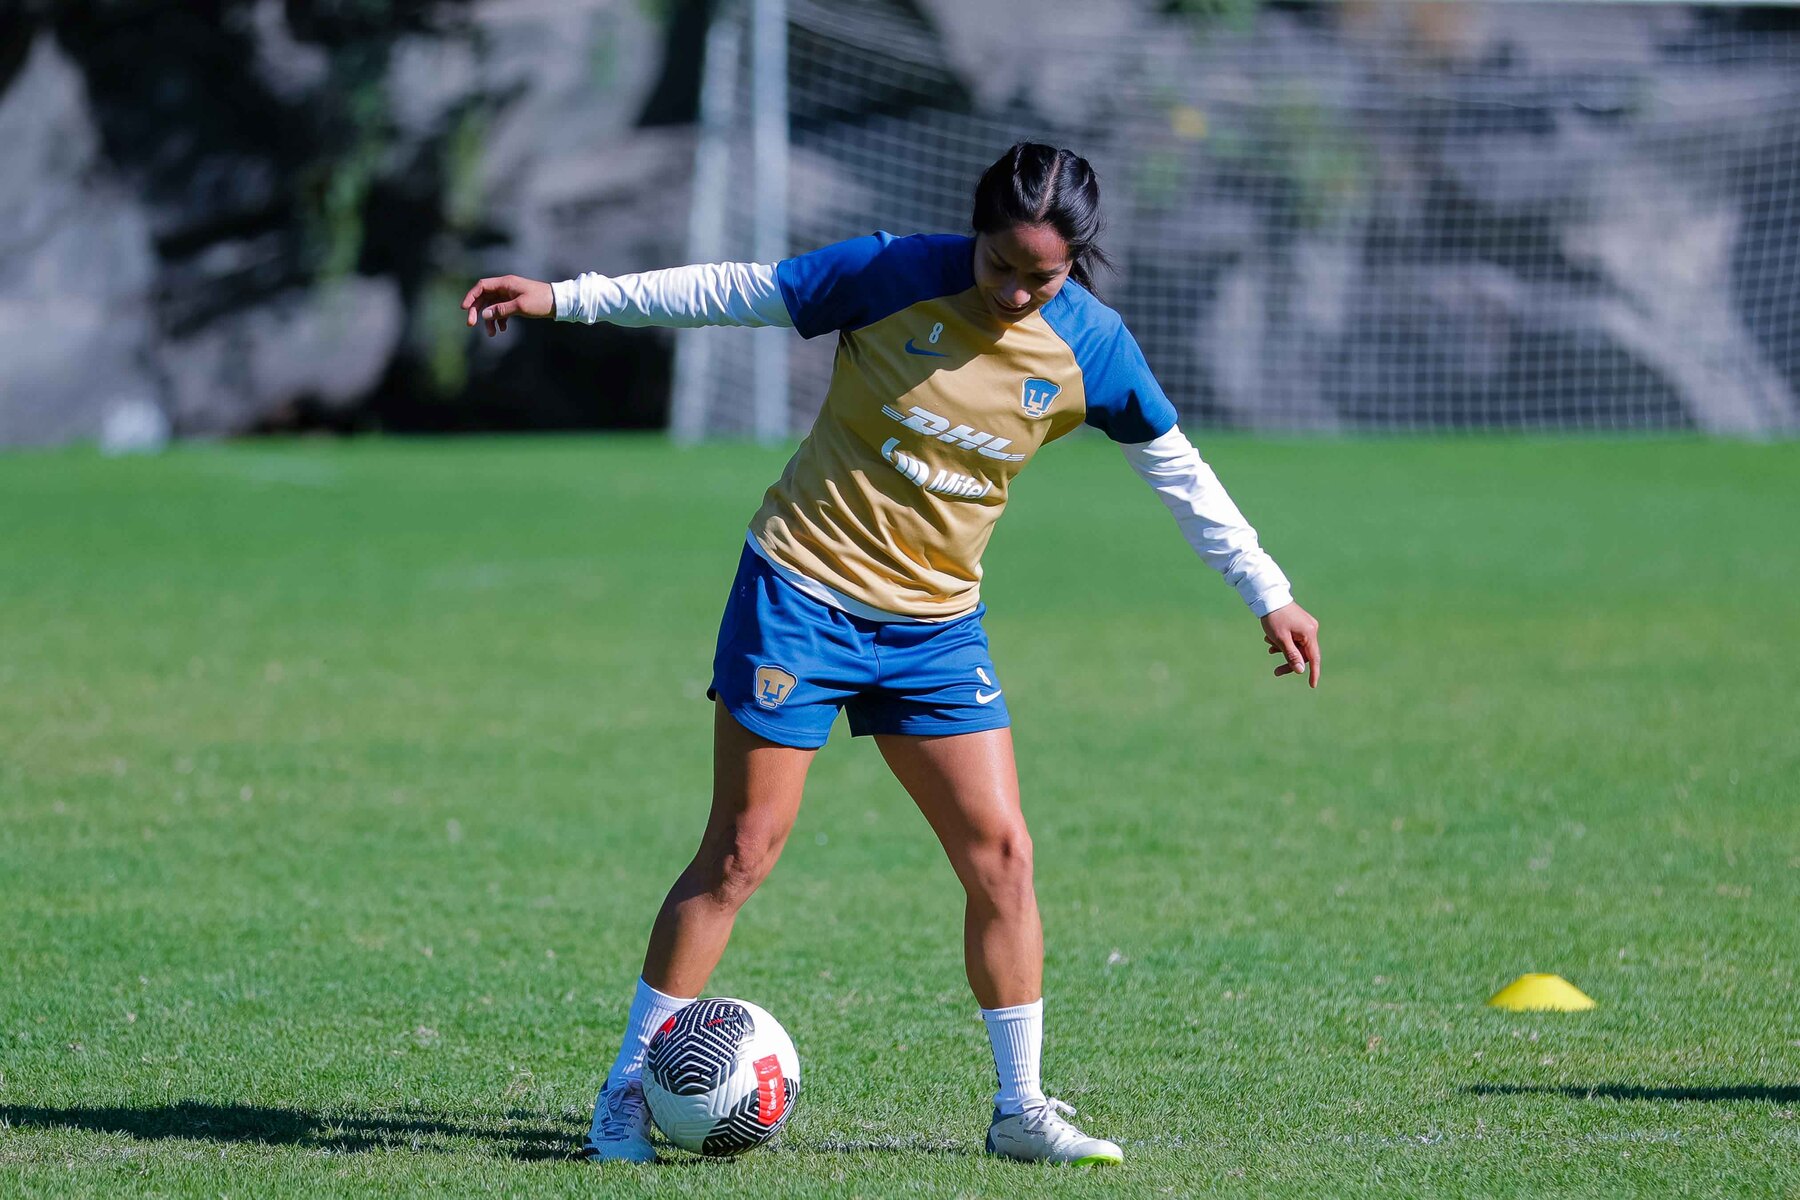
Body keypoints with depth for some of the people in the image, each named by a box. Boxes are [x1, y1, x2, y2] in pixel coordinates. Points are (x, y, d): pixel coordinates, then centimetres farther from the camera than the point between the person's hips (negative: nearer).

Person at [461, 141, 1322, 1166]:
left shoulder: (1089, 346, -6)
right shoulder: (893, 276, -15)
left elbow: (1178, 471, 6)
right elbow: (734, 291, -7)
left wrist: (1270, 595, 7)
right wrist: (562, 298, -6)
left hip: (936, 622, 3)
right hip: (801, 590, -3)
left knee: (1001, 851, -3)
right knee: (742, 853, -3)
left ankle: (1021, 1109, 9)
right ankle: (628, 1089, 6)